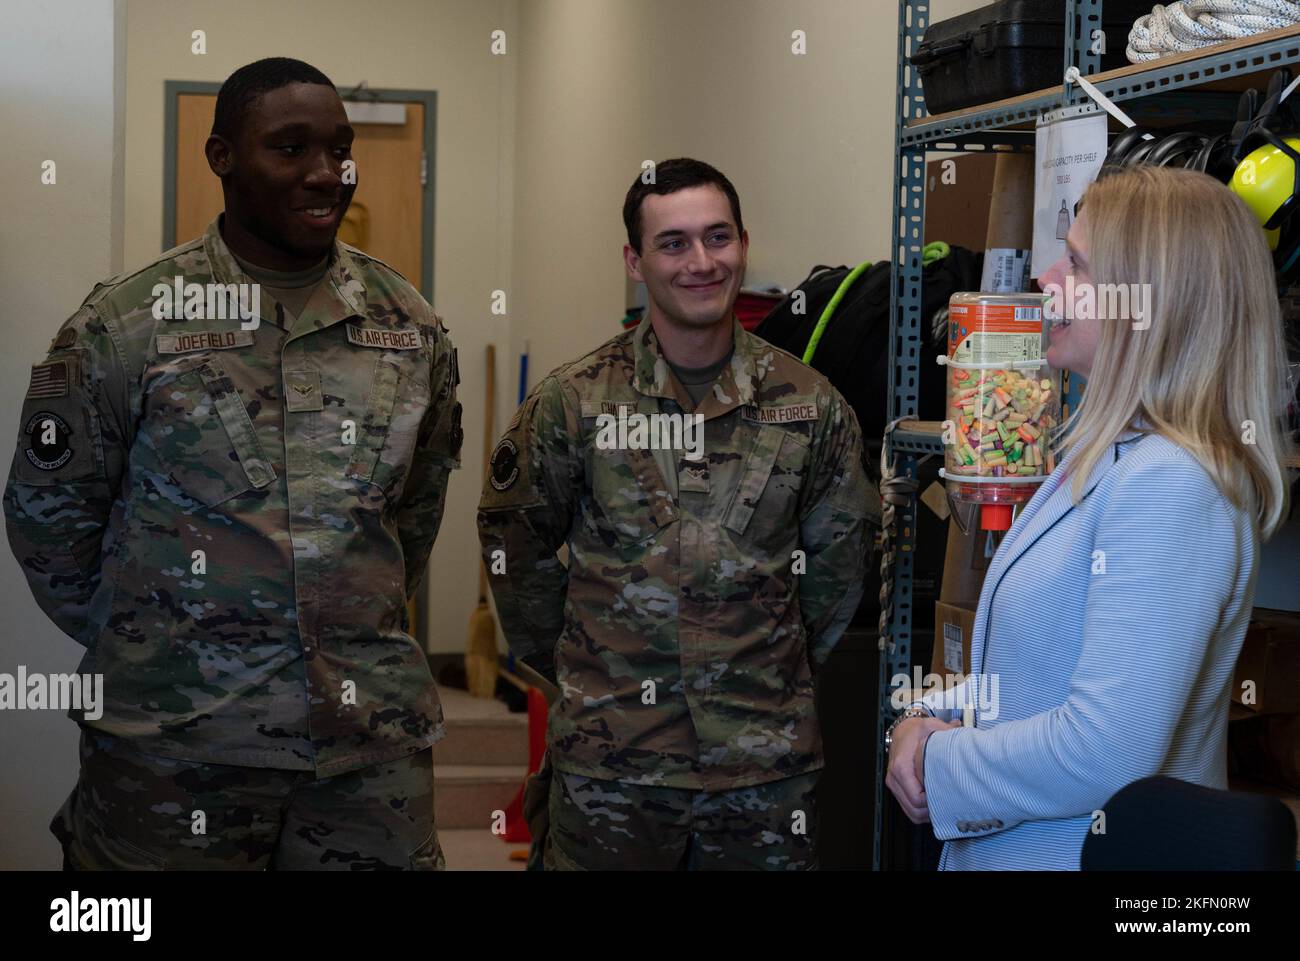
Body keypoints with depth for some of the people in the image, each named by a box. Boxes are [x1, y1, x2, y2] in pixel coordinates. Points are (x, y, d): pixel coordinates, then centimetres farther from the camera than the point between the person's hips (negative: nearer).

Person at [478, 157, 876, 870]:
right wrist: (569, 664, 8)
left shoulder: (811, 405, 2)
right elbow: (513, 539, 7)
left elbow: (838, 555, 11)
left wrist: (785, 670, 11)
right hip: (610, 758, -1)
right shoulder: (572, 401, -3)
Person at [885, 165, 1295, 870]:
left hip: (1080, 853, -9)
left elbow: (1102, 754, -29)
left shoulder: (1170, 484, -24)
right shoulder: (1111, 456, 8)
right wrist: (934, 717, -1)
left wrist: (941, 767, -15)